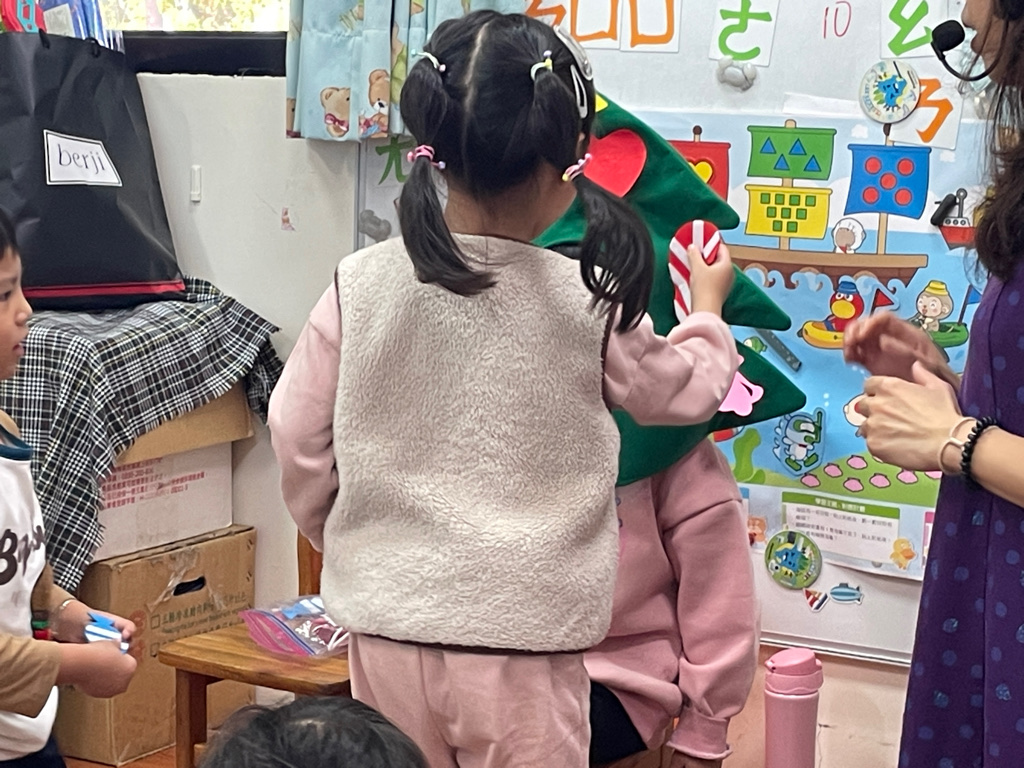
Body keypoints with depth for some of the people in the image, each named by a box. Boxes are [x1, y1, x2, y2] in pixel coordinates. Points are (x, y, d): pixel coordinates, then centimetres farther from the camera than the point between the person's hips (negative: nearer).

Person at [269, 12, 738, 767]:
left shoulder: (363, 285, -7)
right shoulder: (585, 303, -11)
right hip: (522, 645, -2)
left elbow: (300, 440, 1)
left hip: (389, 633, 2)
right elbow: (685, 389, 7)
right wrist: (709, 304, 28)